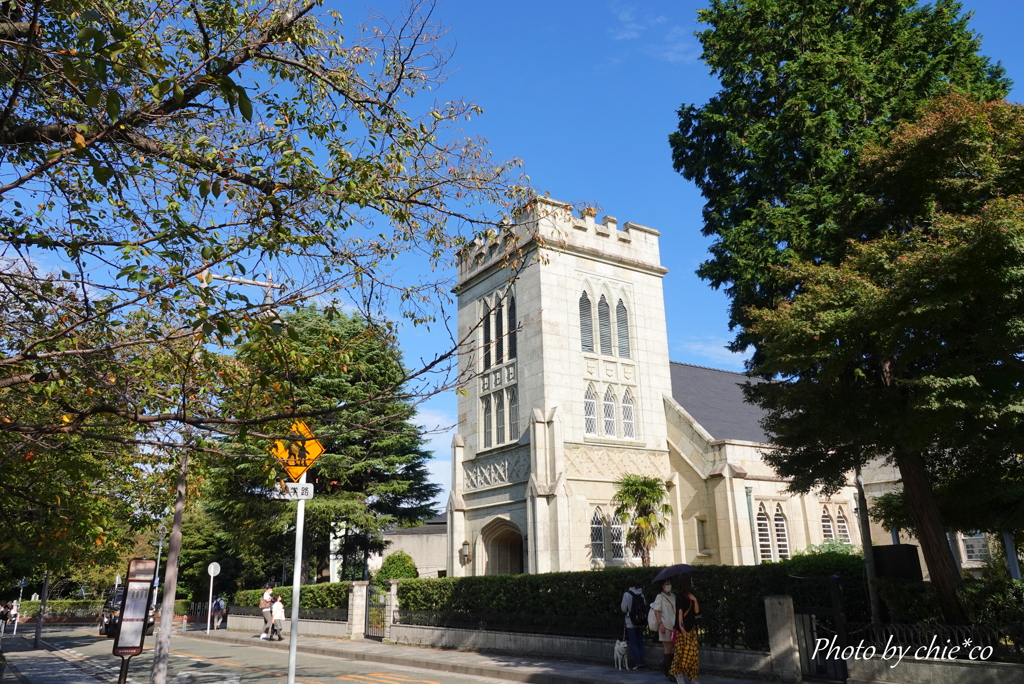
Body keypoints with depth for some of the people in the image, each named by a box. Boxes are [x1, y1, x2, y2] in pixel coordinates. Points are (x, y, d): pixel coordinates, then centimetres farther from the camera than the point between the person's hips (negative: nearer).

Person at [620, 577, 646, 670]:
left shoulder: (627, 594, -12)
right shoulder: (641, 593, 1)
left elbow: (624, 608, -7)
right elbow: (645, 606, 4)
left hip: (631, 623, -5)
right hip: (641, 622, 5)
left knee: (633, 643, 3)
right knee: (640, 642, 13)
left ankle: (638, 663, -2)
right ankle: (641, 662, 12)